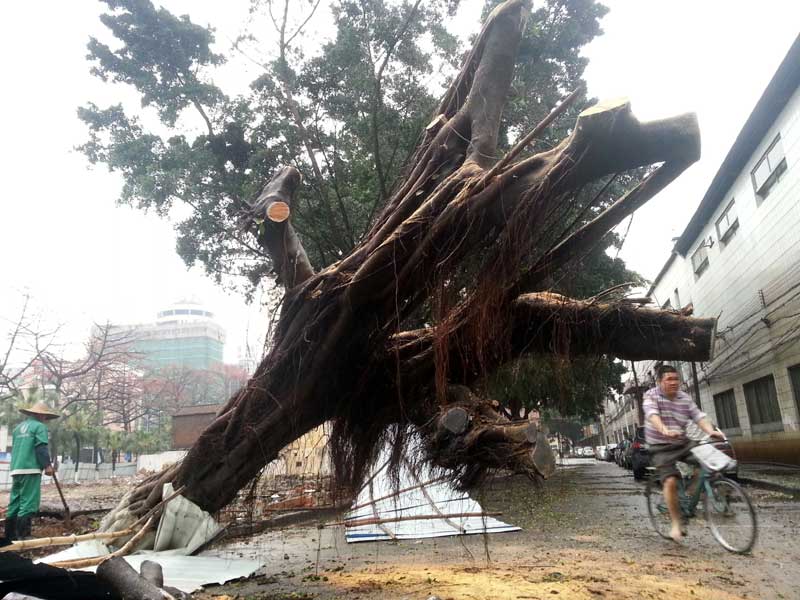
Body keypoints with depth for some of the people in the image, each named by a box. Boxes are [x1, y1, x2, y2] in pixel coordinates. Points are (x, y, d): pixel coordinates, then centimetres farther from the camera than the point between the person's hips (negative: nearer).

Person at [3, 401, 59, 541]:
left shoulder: (19, 427, 21)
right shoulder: (39, 426, -4)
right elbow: (41, 448, -14)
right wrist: (47, 465, -15)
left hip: (16, 469, 8)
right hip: (31, 469, -8)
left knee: (15, 502, 11)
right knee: (28, 502, -8)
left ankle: (10, 535, 15)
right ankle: (23, 535, -10)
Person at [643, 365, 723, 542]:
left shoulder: (684, 398, 4)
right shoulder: (651, 396, -10)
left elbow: (699, 416, -7)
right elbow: (652, 415, -28)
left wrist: (711, 431, -28)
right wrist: (664, 431, -47)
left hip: (683, 443, 5)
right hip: (661, 447, -4)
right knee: (670, 481, -20)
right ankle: (676, 524, -3)